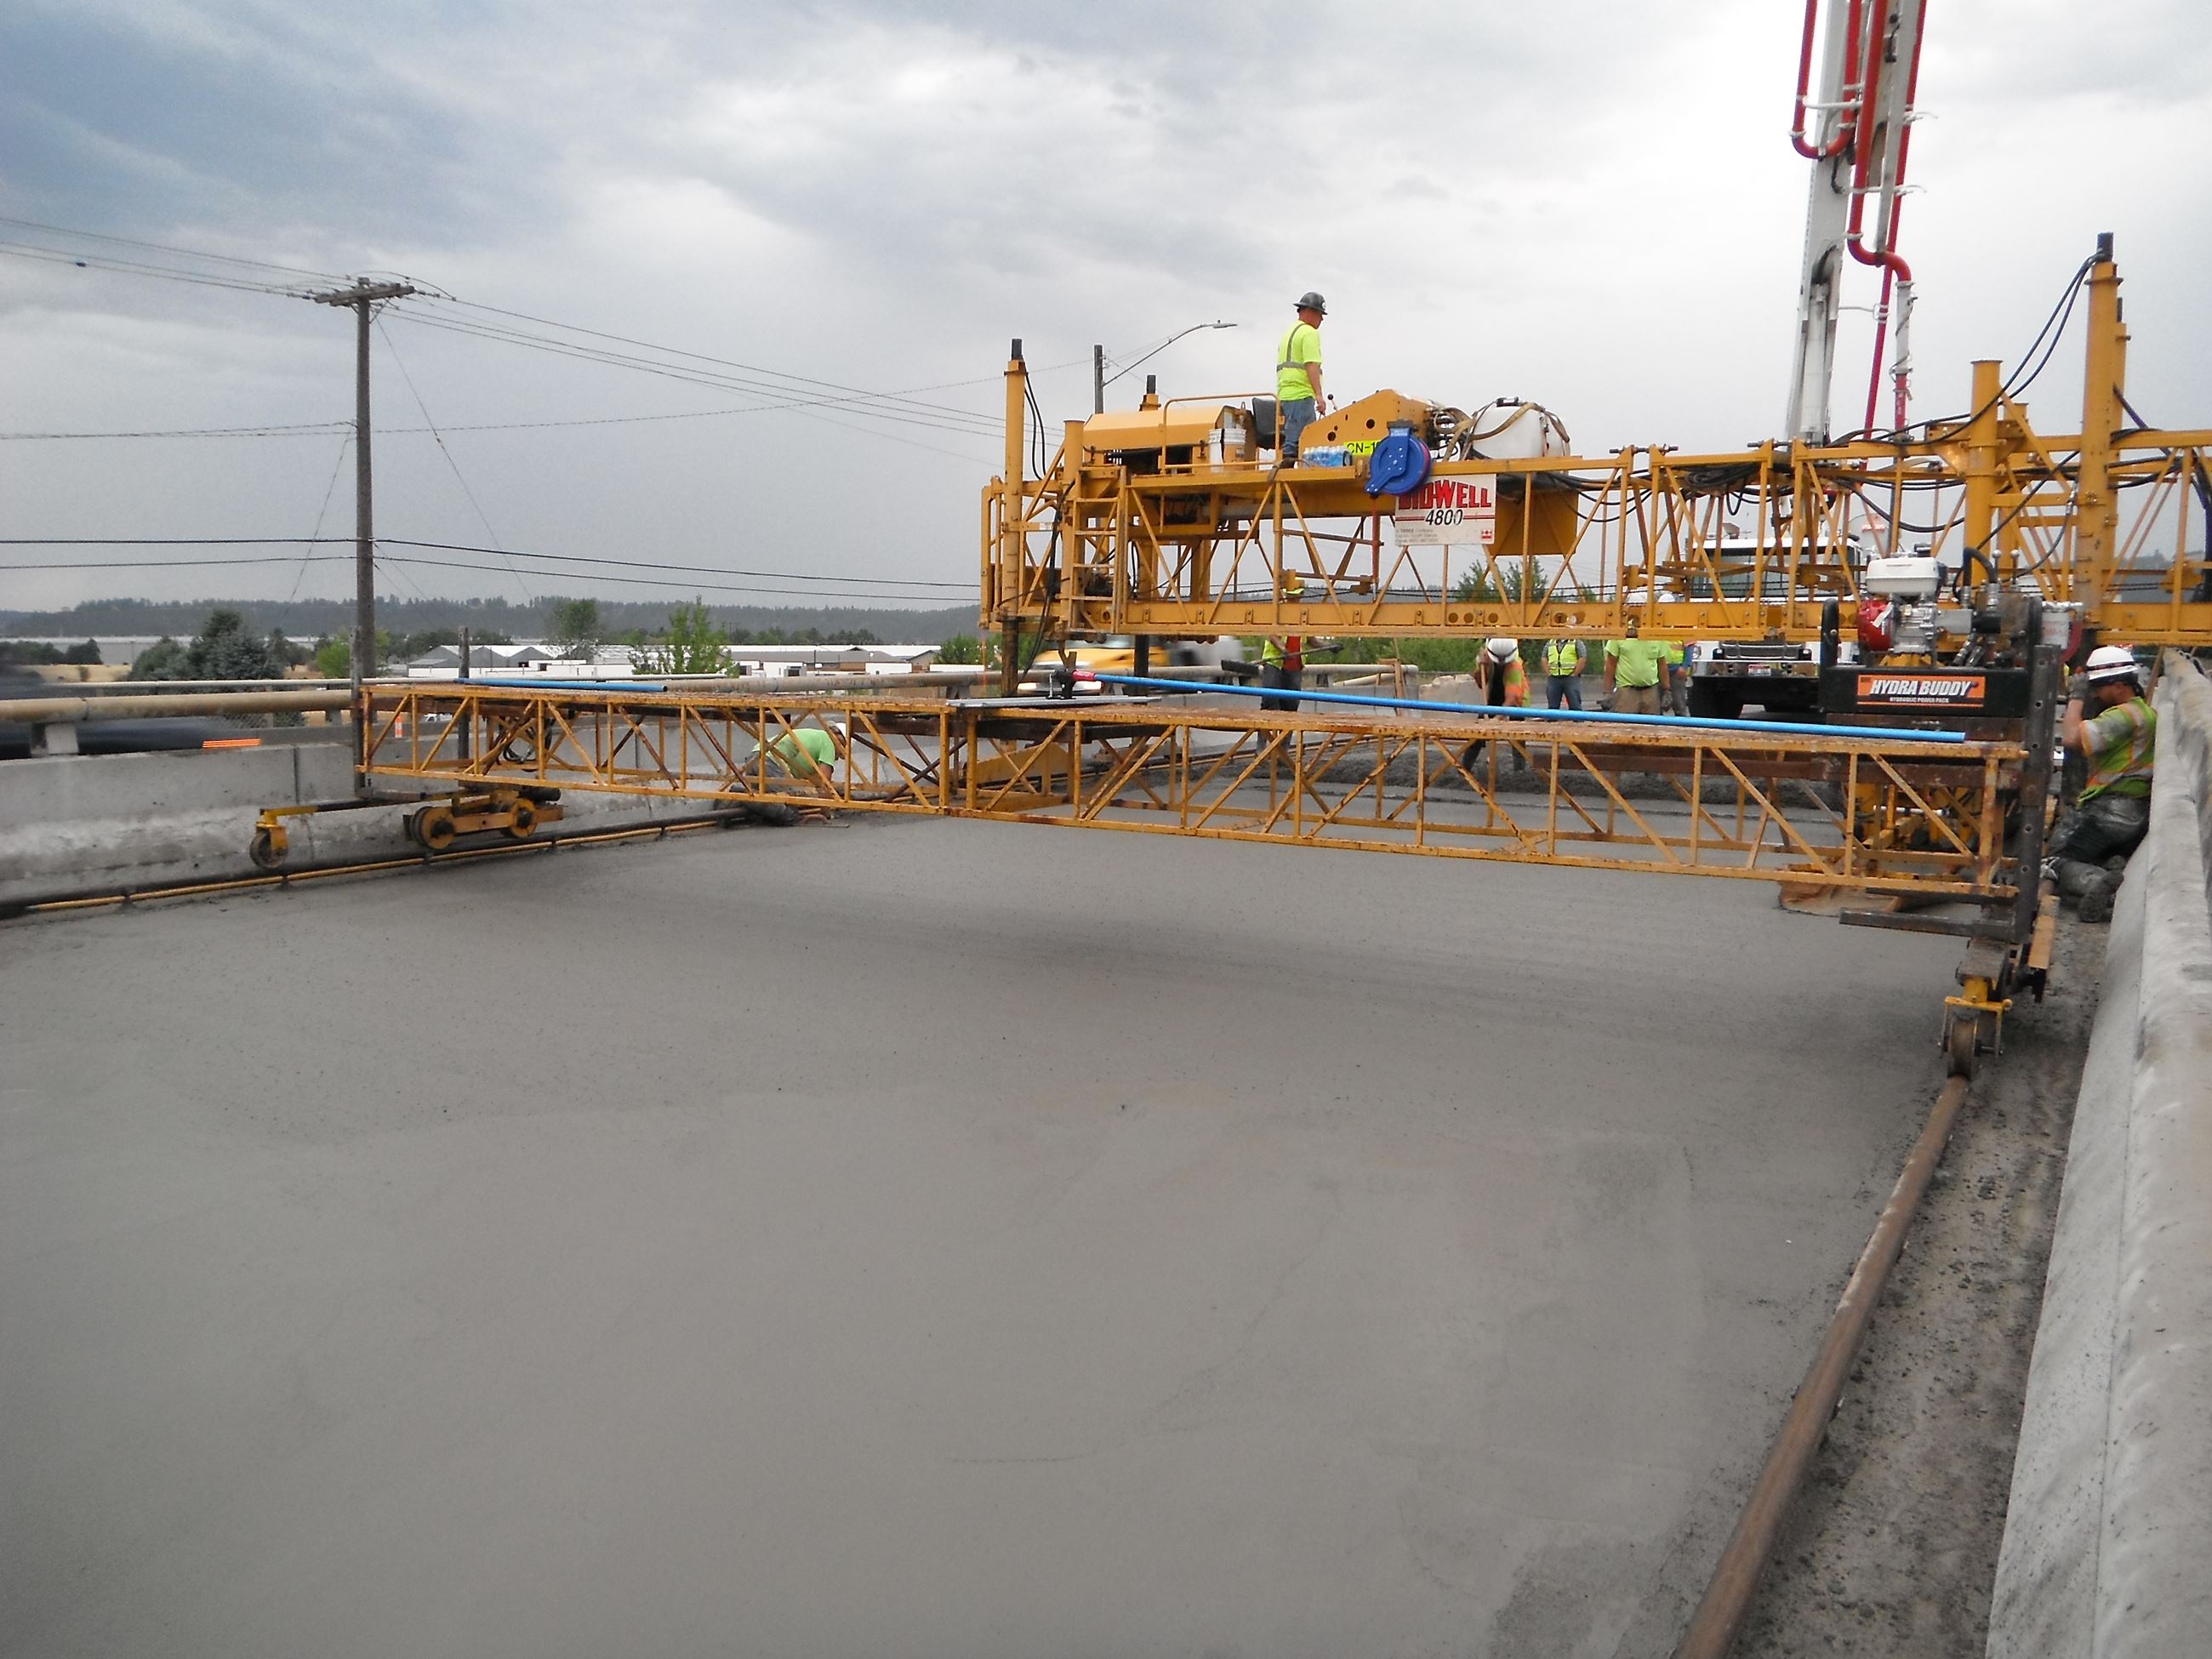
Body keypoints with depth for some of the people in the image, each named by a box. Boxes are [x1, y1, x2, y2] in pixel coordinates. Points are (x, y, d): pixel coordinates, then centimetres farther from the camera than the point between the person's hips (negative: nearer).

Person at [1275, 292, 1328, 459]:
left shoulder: (1289, 333, 25)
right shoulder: (1309, 333, -5)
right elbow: (1311, 366, -16)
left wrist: (1280, 402, 28)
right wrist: (1319, 395, -21)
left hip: (1285, 395, 10)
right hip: (1301, 395, -10)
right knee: (1296, 443, -13)